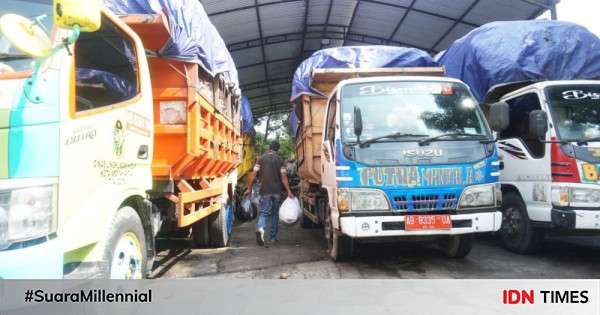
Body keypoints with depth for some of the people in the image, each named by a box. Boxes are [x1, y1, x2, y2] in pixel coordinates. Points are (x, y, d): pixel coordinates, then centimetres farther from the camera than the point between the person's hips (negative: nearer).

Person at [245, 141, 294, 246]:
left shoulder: (261, 158, 2)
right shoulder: (280, 160, 1)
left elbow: (253, 174, -3)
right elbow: (283, 177, -6)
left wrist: (249, 188, 4)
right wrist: (289, 191, -5)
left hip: (265, 191, -1)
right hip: (277, 191, 1)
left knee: (263, 212, 0)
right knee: (275, 214, 14)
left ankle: (260, 229, -29)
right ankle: (273, 237, 20)